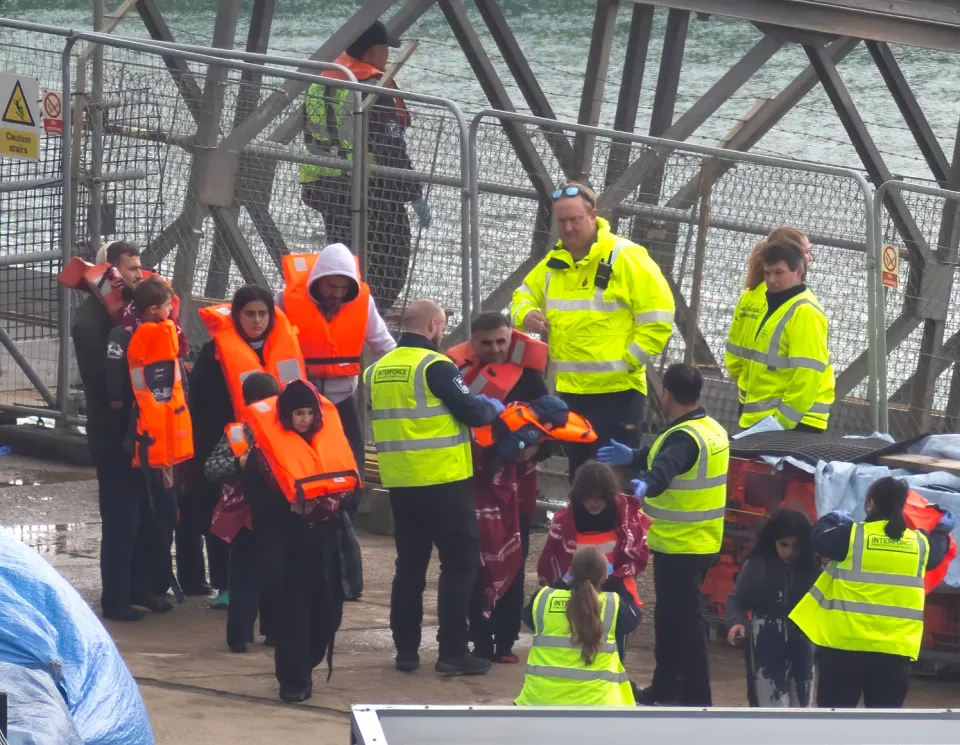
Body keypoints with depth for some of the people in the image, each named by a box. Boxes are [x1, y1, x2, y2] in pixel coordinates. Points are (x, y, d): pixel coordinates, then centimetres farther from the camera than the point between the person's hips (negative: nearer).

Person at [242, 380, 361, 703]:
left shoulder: (329, 440, 8)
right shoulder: (267, 447, -4)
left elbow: (348, 481, 11)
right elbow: (255, 494, -5)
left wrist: (332, 504, -7)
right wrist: (288, 508, -15)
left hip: (323, 540, 4)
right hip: (286, 541, -4)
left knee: (325, 606, 1)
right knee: (292, 609, -6)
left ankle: (304, 667, 20)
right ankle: (293, 680, -2)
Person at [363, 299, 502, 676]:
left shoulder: (377, 370, 9)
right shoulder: (435, 366, -13)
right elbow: (471, 412, -13)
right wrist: (493, 407, 8)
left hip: (399, 482, 7)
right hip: (443, 480, -7)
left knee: (410, 565, 14)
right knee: (460, 563, 1)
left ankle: (406, 650, 15)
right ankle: (453, 652, -2)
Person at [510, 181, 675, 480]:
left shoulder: (626, 258, -10)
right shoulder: (553, 263, 10)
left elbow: (657, 318, -11)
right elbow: (525, 295, 23)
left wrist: (627, 361, -15)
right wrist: (525, 314, -1)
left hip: (617, 390, -7)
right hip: (570, 389, 7)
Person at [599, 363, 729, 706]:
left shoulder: (683, 437, -20)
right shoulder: (713, 430, 11)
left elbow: (666, 466, -43)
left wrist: (647, 484, -61)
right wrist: (632, 458, 36)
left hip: (678, 545, -10)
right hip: (702, 541, 10)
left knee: (684, 618, -6)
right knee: (669, 614, 21)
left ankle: (696, 697, -5)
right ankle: (665, 687, 31)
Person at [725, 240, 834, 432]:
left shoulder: (806, 313, -17)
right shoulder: (752, 299, 10)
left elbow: (807, 376, -22)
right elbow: (735, 350, 22)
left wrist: (782, 421, -22)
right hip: (754, 417, 9)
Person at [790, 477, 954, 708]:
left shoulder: (852, 535, -7)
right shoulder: (919, 543, 7)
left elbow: (819, 539, 7)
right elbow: (936, 552, 29)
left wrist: (832, 519, 29)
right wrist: (943, 530, 51)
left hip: (846, 643, -3)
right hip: (896, 649, 3)